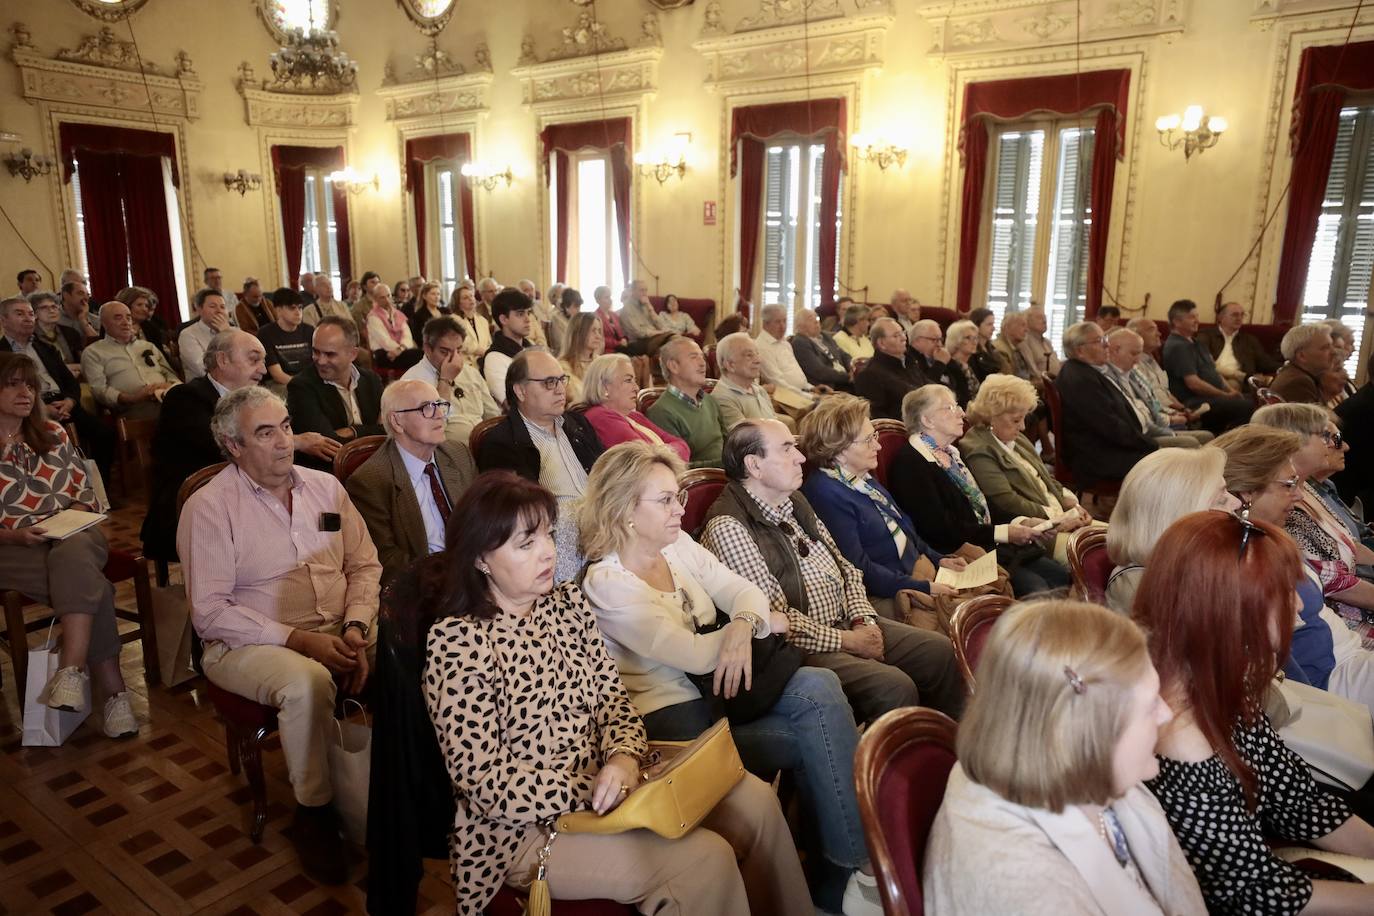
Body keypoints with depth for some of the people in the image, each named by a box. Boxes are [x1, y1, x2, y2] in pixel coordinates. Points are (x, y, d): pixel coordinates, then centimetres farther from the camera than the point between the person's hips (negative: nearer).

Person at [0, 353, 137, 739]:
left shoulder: (53, 433, 15)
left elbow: (84, 491, 17)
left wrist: (72, 516, -4)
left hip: (72, 534, 3)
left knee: (71, 556, -36)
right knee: (89, 584, -32)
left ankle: (72, 669, -44)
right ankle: (113, 690, -32)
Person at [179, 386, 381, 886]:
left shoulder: (325, 486, 8)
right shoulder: (208, 507, -6)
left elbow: (365, 565, 7)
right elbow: (210, 612, -11)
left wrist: (356, 628, -12)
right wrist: (298, 640, -19)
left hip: (340, 631, 4)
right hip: (249, 643, -4)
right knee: (307, 683, -36)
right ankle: (314, 811, -12)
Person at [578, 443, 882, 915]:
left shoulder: (678, 545, 7)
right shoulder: (607, 585, -16)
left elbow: (743, 591, 3)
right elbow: (695, 654, -22)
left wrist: (743, 625, -21)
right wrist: (764, 623, -8)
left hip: (722, 688, 7)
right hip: (676, 721, -7)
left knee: (819, 686, -20)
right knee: (821, 729, -18)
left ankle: (854, 856, -11)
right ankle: (863, 866, -2)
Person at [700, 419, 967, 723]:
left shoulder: (794, 502, 11)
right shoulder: (727, 527, -18)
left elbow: (845, 569, 16)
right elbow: (773, 617, -20)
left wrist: (863, 620, -1)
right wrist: (845, 640, -13)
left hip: (847, 623, 9)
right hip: (801, 649, -9)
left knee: (939, 650, 2)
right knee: (895, 687, -25)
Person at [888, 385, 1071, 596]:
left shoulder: (951, 454, 19)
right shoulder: (909, 463, -12)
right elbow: (940, 530, -18)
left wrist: (1020, 522, 3)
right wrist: (1003, 532, -13)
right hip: (960, 555, -9)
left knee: (1061, 575, -8)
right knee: (1035, 588, -23)